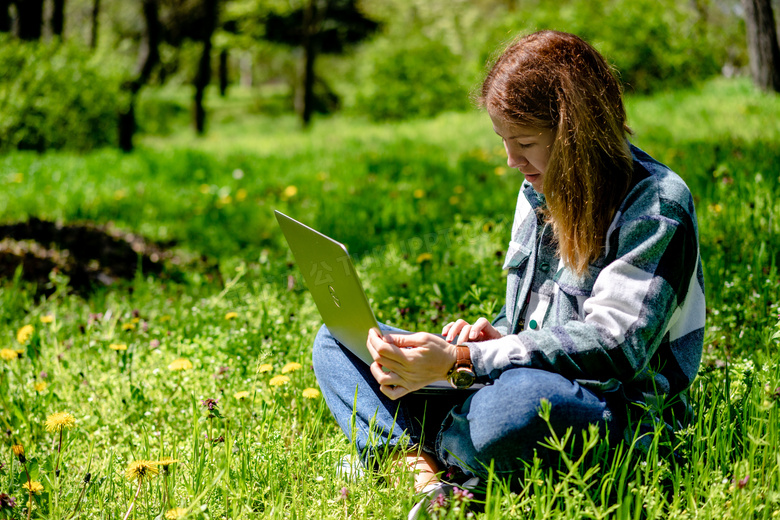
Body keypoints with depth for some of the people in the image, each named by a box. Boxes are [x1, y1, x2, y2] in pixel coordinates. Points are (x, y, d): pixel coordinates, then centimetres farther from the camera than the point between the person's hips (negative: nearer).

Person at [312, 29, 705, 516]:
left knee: (517, 402, -44)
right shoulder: (541, 190, 13)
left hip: (619, 407, -8)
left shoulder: (655, 204, -12)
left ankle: (397, 443, -12)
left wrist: (460, 361, -29)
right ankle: (424, 471, -24)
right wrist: (492, 337, -2)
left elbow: (611, 345, -22)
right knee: (337, 339, 2)